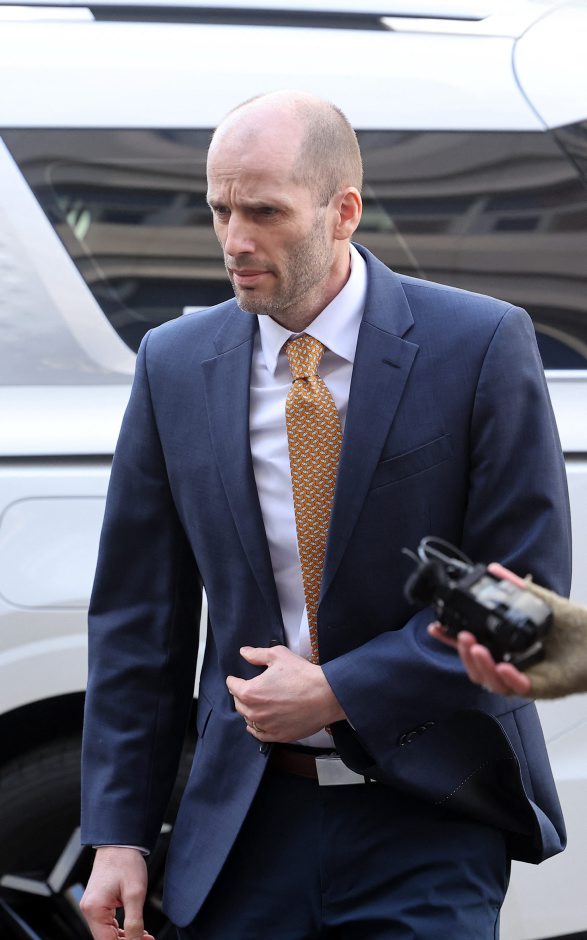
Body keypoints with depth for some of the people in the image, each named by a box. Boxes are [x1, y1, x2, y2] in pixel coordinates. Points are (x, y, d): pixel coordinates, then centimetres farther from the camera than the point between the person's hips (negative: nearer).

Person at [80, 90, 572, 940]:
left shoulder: (480, 345, -7)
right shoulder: (175, 364, 4)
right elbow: (138, 615, 7)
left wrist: (338, 694, -13)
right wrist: (119, 836, 2)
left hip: (428, 816, -3)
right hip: (246, 820, 3)